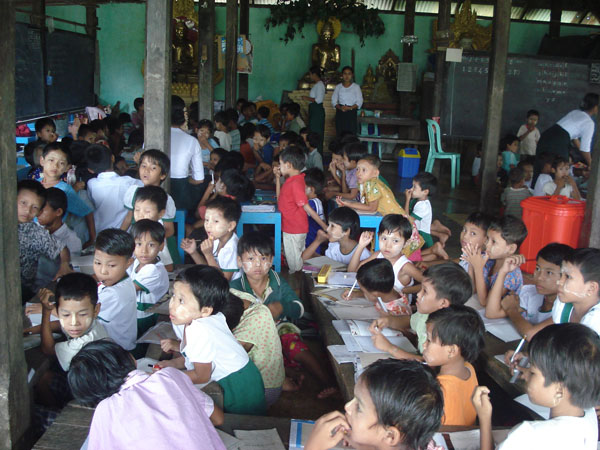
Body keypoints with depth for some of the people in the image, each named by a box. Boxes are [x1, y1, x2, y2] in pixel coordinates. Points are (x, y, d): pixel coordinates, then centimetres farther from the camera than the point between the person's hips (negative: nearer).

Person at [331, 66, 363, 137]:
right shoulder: (338, 87, 10)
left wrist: (350, 108, -17)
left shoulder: (356, 87, 3)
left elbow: (359, 102, -1)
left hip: (351, 113, -2)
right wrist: (340, 107, -13)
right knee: (340, 135, -2)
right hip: (340, 113, 2)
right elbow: (334, 101, 7)